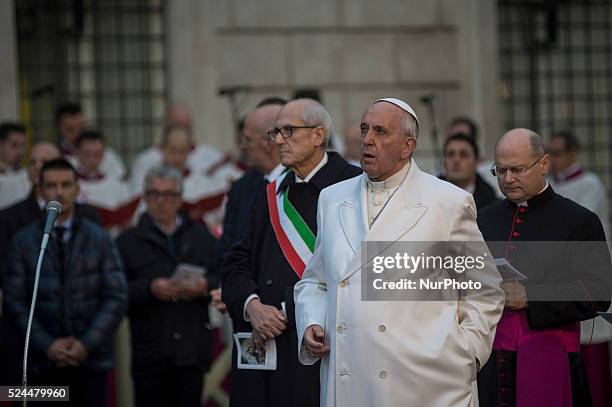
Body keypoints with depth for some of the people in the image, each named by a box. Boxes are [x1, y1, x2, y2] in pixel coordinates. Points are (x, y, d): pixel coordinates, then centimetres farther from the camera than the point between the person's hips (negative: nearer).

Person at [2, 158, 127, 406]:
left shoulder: (100, 240, 8)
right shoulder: (23, 242, 6)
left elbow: (117, 298, 2)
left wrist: (87, 343, -9)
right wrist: (46, 345, -10)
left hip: (91, 359, 0)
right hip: (43, 363, 0)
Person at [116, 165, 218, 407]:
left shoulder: (202, 238, 15)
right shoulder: (128, 241, 6)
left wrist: (206, 286, -13)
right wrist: (149, 289, -18)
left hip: (193, 352, 2)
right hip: (150, 356, -2)